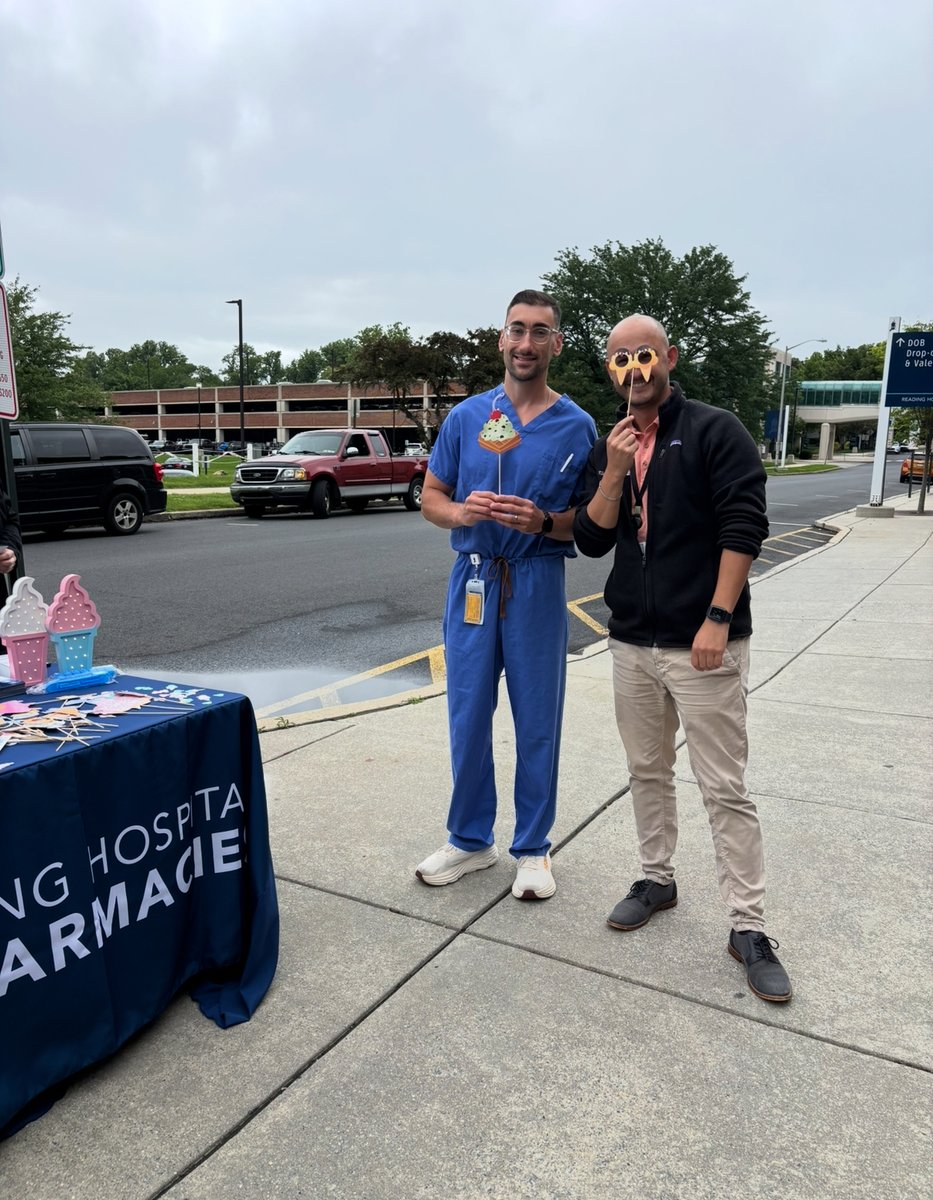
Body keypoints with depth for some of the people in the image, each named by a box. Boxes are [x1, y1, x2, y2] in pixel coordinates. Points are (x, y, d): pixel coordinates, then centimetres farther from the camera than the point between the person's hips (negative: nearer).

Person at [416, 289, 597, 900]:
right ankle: (471, 839, 28)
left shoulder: (577, 426, 0)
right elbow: (431, 497, 8)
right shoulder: (467, 416, 5)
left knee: (537, 722, 6)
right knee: (468, 717, 9)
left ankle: (533, 848, 24)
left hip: (538, 584, -2)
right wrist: (462, 511, -15)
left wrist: (543, 522, -19)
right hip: (473, 580, 2)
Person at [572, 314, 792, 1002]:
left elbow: (744, 526, -11)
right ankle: (658, 879, 34)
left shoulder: (715, 431, -5)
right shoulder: (606, 448, 10)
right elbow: (591, 543, 3)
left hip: (702, 644, -5)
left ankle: (749, 927, 10)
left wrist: (718, 618, -17)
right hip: (631, 643, 6)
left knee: (726, 790, -1)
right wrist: (615, 472, -11)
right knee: (648, 772, 17)